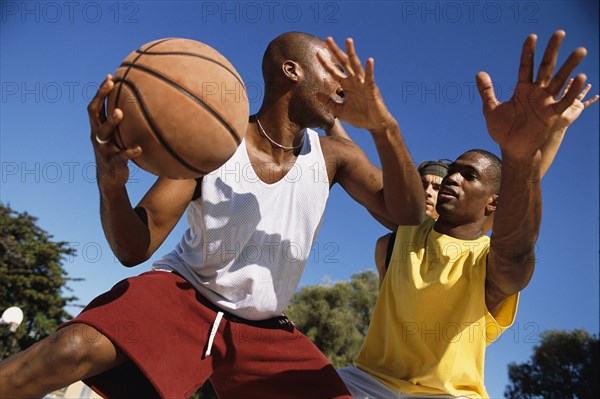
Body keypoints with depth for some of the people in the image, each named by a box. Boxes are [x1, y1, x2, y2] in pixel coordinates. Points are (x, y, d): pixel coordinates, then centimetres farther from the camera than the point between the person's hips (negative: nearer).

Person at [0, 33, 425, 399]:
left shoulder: (333, 155, -3)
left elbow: (408, 213, -14)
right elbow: (134, 248, -15)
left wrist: (383, 125, -30)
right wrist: (111, 183, -38)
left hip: (263, 329, 4)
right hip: (185, 293, -3)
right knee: (76, 348, -31)